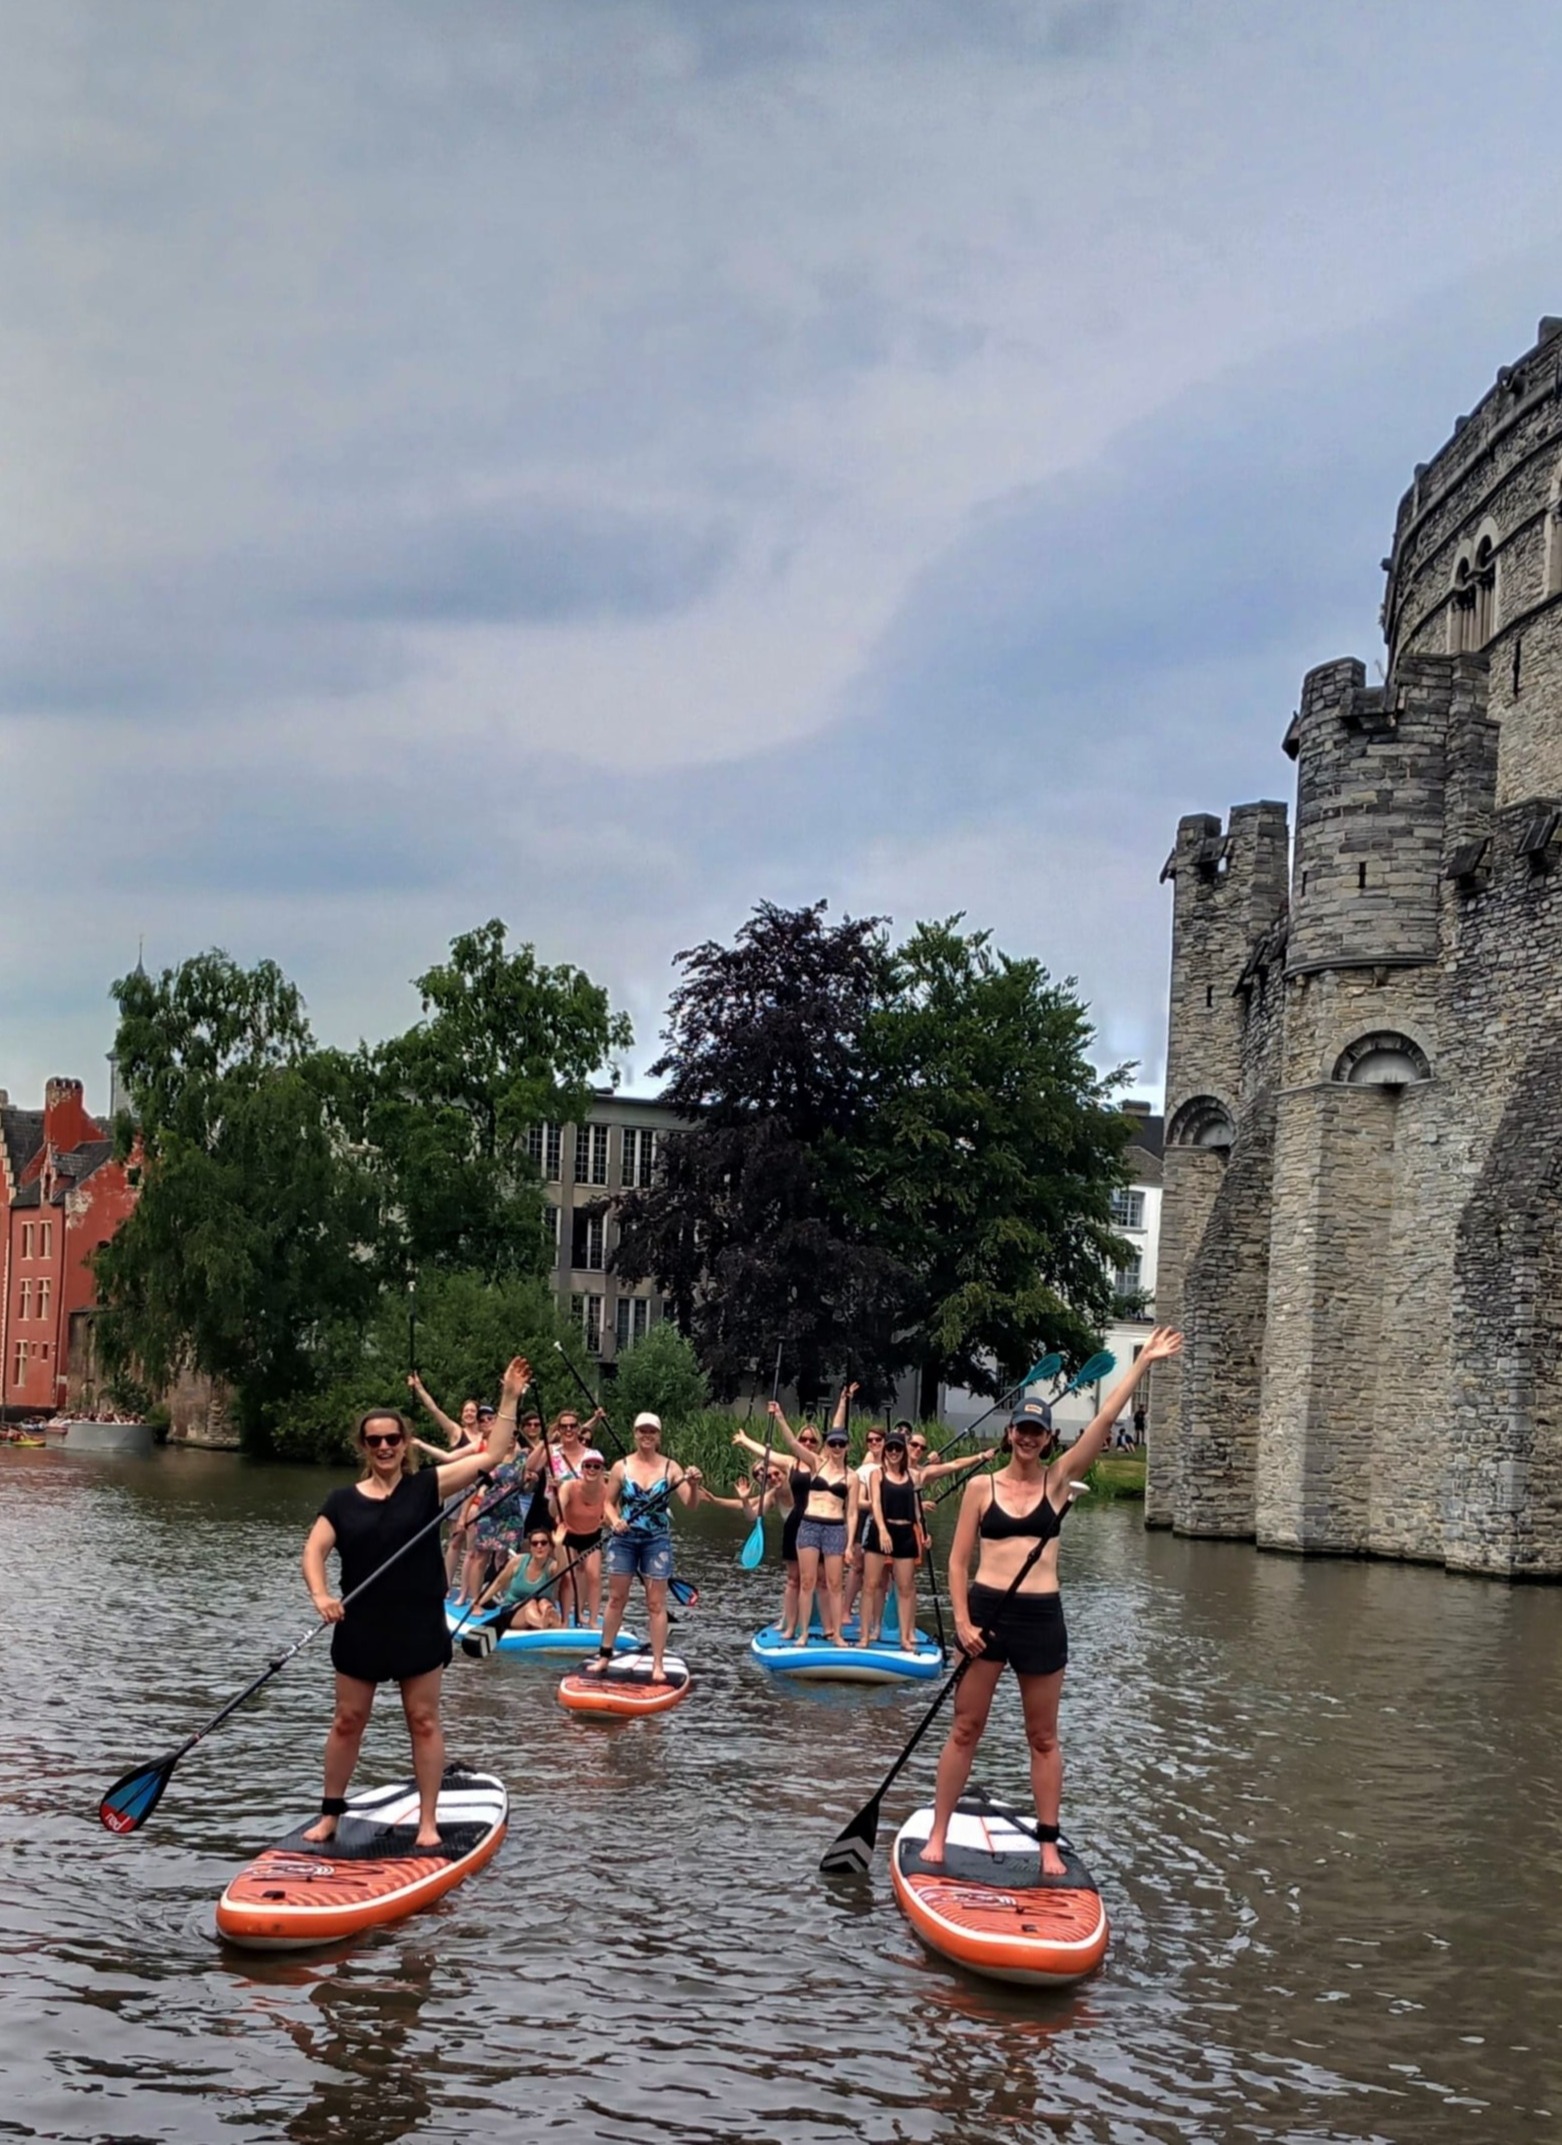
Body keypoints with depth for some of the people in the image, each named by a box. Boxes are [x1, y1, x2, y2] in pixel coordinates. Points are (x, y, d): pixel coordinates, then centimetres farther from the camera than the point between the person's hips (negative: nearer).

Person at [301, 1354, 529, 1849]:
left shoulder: (427, 1486, -2)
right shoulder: (343, 1501, 2)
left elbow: (493, 1455, -6)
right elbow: (313, 1551, -2)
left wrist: (510, 1398, -12)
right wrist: (321, 1595, -21)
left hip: (419, 1627, -1)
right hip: (360, 1629, 1)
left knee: (423, 1721, 5)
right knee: (348, 1721, 10)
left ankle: (428, 1821, 12)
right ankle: (330, 1814, 23)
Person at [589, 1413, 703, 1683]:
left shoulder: (670, 1468, -4)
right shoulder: (621, 1467, -1)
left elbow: (690, 1505, -9)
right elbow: (609, 1502, 6)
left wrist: (693, 1486, -30)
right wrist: (614, 1520, -14)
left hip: (657, 1541, -1)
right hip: (624, 1539, 1)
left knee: (656, 1604, 1)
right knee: (616, 1599, 10)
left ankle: (657, 1665, 4)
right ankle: (605, 1655, 22)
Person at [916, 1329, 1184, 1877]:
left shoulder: (1058, 1480, 3)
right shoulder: (981, 1487, 1)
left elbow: (1104, 1421, -4)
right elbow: (958, 1559, 1)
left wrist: (1143, 1363, -8)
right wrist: (962, 1622, -9)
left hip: (1042, 1616, 1)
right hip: (985, 1611, -1)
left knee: (1043, 1738, 9)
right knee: (965, 1729, 4)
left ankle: (1048, 1844, 15)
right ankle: (938, 1833, 11)